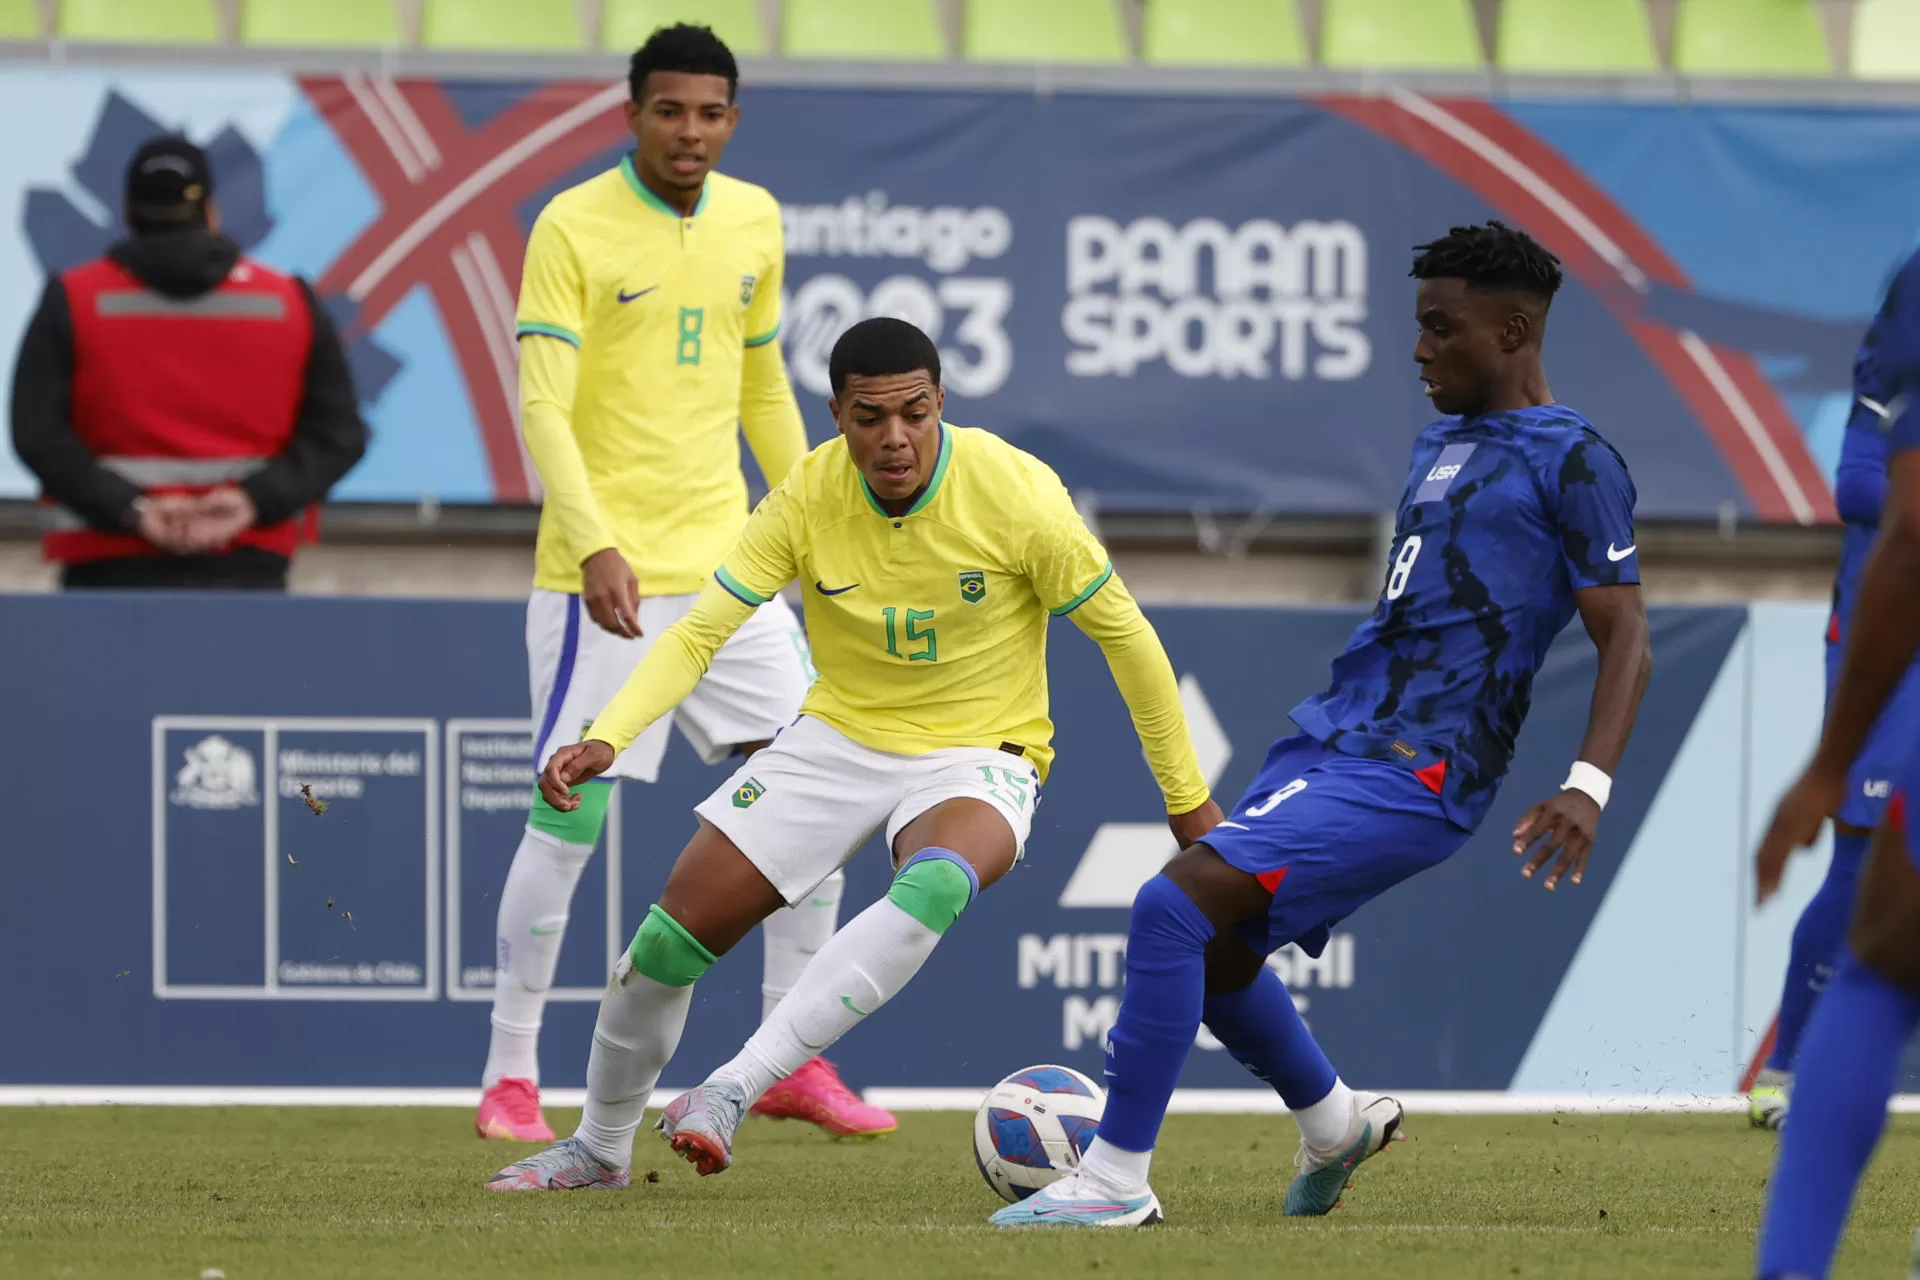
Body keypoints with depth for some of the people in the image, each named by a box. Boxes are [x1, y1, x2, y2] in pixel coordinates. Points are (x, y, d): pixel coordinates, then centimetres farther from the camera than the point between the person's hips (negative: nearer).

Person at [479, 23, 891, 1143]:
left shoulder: (755, 223, 9)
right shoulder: (573, 230, -9)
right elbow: (542, 406, -15)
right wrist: (595, 546, -26)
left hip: (725, 557, 6)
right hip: (607, 569, -6)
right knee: (570, 817, -5)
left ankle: (794, 1062, 11)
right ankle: (512, 1078, 6)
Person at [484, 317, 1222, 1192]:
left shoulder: (1018, 495, -19)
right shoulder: (807, 499, -13)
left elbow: (1123, 635, -8)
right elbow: (698, 633, -12)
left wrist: (1187, 799, -1)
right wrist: (604, 739, -30)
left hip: (975, 757, -3)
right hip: (839, 738, 3)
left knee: (934, 884, -39)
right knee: (670, 939, -3)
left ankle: (734, 1091, -40)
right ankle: (599, 1148, 24)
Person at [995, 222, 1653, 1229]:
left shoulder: (1573, 464, -7)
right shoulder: (1440, 441, 20)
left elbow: (1625, 638, -11)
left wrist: (1588, 783, -25)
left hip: (1408, 777, -9)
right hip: (1330, 735, 9)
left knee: (1175, 905, -20)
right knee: (1212, 951, 17)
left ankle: (1116, 1178, -14)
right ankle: (1335, 1121, 42)